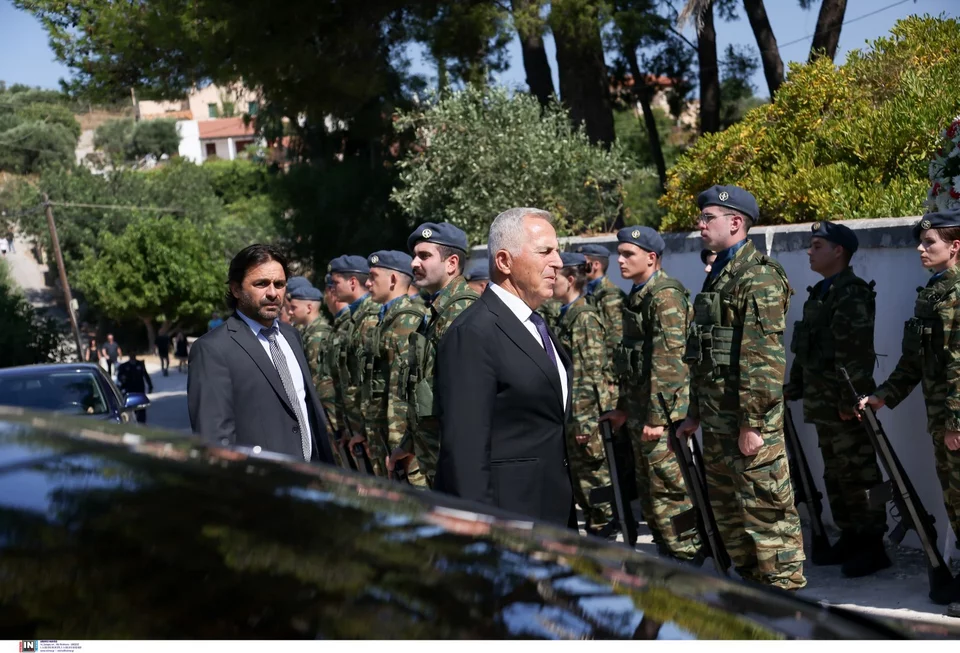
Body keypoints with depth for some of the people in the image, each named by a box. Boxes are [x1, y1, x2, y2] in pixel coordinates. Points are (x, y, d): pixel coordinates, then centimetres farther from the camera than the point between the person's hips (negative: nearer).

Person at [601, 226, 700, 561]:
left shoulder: (665, 295, -15)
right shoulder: (637, 295, 16)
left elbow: (667, 359, -21)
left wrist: (657, 417, -23)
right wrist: (624, 406, 23)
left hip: (662, 410, -10)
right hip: (639, 409, 10)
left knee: (668, 489, -6)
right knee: (648, 489, 16)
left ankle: (686, 556, 1)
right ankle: (666, 551, 26)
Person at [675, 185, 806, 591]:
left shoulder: (759, 277, -13)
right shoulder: (717, 275, 18)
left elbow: (764, 357, -20)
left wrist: (753, 422, -23)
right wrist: (695, 414, 22)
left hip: (749, 417, -10)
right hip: (717, 418, 10)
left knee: (765, 509, -4)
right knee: (727, 509, 16)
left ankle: (785, 589, 4)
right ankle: (751, 583, 28)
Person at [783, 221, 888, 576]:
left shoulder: (851, 295, -14)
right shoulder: (820, 294, 17)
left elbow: (855, 354, -21)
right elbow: (807, 351, 23)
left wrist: (849, 399, -24)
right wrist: (795, 386, 21)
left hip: (845, 406, -10)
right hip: (823, 404, 10)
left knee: (856, 476, -6)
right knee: (835, 476, 14)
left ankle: (872, 544, 0)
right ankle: (850, 537, 23)